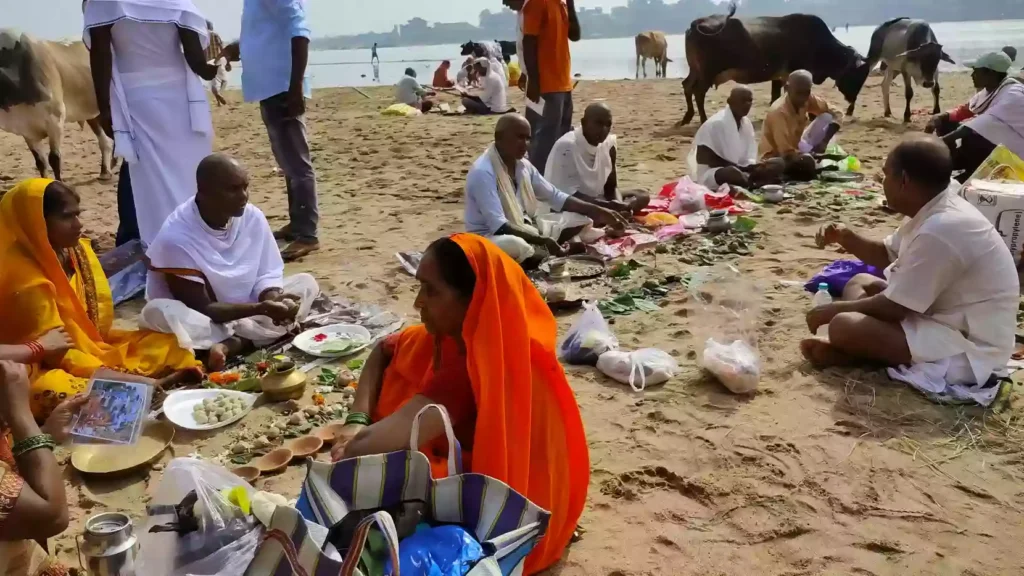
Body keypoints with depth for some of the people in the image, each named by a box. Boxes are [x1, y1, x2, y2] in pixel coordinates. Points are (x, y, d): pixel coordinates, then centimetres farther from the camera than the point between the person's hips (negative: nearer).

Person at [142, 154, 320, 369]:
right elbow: (202, 309, -23)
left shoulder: (253, 217, -10)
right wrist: (261, 308, -33)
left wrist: (273, 299, -26)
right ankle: (248, 337, -18)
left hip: (244, 312, 5)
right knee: (158, 313, -35)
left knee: (306, 283, -11)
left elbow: (267, 274, -3)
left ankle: (232, 344, -25)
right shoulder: (177, 237, -25)